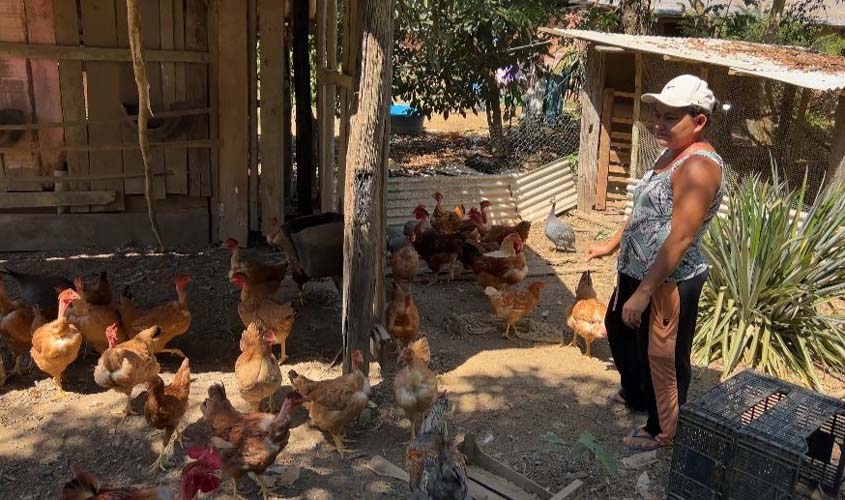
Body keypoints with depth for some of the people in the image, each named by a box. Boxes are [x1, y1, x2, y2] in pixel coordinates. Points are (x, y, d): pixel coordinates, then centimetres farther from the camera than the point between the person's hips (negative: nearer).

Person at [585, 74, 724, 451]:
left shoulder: (699, 166, -24)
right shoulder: (671, 154, 8)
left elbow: (680, 239, -28)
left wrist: (642, 294, -27)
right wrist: (612, 244, 24)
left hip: (670, 282, -11)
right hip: (638, 271, 11)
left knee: (663, 358, 8)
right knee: (618, 328, 28)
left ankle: (661, 431, 30)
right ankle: (634, 394, 52)